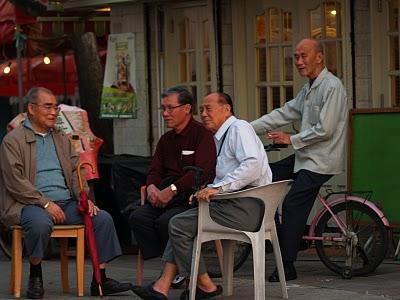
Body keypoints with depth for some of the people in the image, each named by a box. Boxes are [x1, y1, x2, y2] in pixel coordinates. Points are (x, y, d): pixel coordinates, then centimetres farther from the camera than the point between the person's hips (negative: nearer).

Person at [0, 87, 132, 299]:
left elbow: (76, 172, 16)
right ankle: (35, 277, -15)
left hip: (66, 203, 6)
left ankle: (100, 281, -9)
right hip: (30, 203, -6)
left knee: (103, 218, -13)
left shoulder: (62, 139, 21)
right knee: (41, 223, -39)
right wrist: (46, 203, -17)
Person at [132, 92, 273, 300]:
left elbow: (252, 164, -22)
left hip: (246, 206, -10)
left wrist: (218, 188, -24)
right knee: (181, 224, 8)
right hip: (238, 204, 10)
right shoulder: (221, 137, 24)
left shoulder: (238, 128, -7)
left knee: (179, 225, -11)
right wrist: (207, 191, 6)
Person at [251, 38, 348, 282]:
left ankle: (287, 268, -7)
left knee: (292, 205, -12)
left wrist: (291, 140, -12)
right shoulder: (309, 88, 15)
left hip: (320, 161, -10)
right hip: (306, 157, 10)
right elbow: (285, 113, 13)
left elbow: (324, 130, -21)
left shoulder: (332, 87, -15)